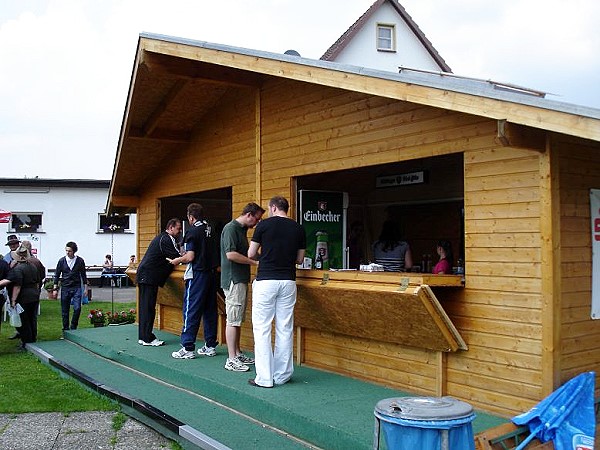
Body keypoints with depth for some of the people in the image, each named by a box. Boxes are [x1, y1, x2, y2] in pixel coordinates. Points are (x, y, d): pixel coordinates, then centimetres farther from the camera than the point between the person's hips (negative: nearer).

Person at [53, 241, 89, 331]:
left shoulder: (80, 261, -1)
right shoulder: (62, 261, 0)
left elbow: (83, 274, 8)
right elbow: (57, 275, 7)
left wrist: (85, 287, 7)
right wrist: (55, 288, 3)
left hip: (77, 288, -1)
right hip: (65, 288, 1)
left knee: (77, 308, -12)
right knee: (65, 310, 5)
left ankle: (73, 328, 4)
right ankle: (65, 329, 16)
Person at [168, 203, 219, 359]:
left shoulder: (193, 231, -11)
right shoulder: (210, 229, 9)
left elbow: (190, 257, -16)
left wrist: (177, 260, 4)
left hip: (198, 275, -7)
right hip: (212, 273, 7)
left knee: (191, 311, -1)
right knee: (210, 310, 12)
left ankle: (187, 348, 0)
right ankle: (210, 345, 17)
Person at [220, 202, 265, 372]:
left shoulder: (242, 229, 16)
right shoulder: (231, 228, -13)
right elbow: (231, 254, -23)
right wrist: (255, 262, -19)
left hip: (242, 280, 10)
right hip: (233, 280, -10)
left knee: (238, 319, 14)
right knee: (233, 320, -7)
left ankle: (237, 353, 22)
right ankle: (231, 359, -3)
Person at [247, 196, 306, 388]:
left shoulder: (264, 225, -2)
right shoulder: (298, 229, 7)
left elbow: (251, 254, 2)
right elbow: (300, 259, 12)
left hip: (265, 281, -3)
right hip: (288, 281, 4)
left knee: (262, 329, 2)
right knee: (285, 329, 9)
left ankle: (264, 378, 2)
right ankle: (282, 375, 15)